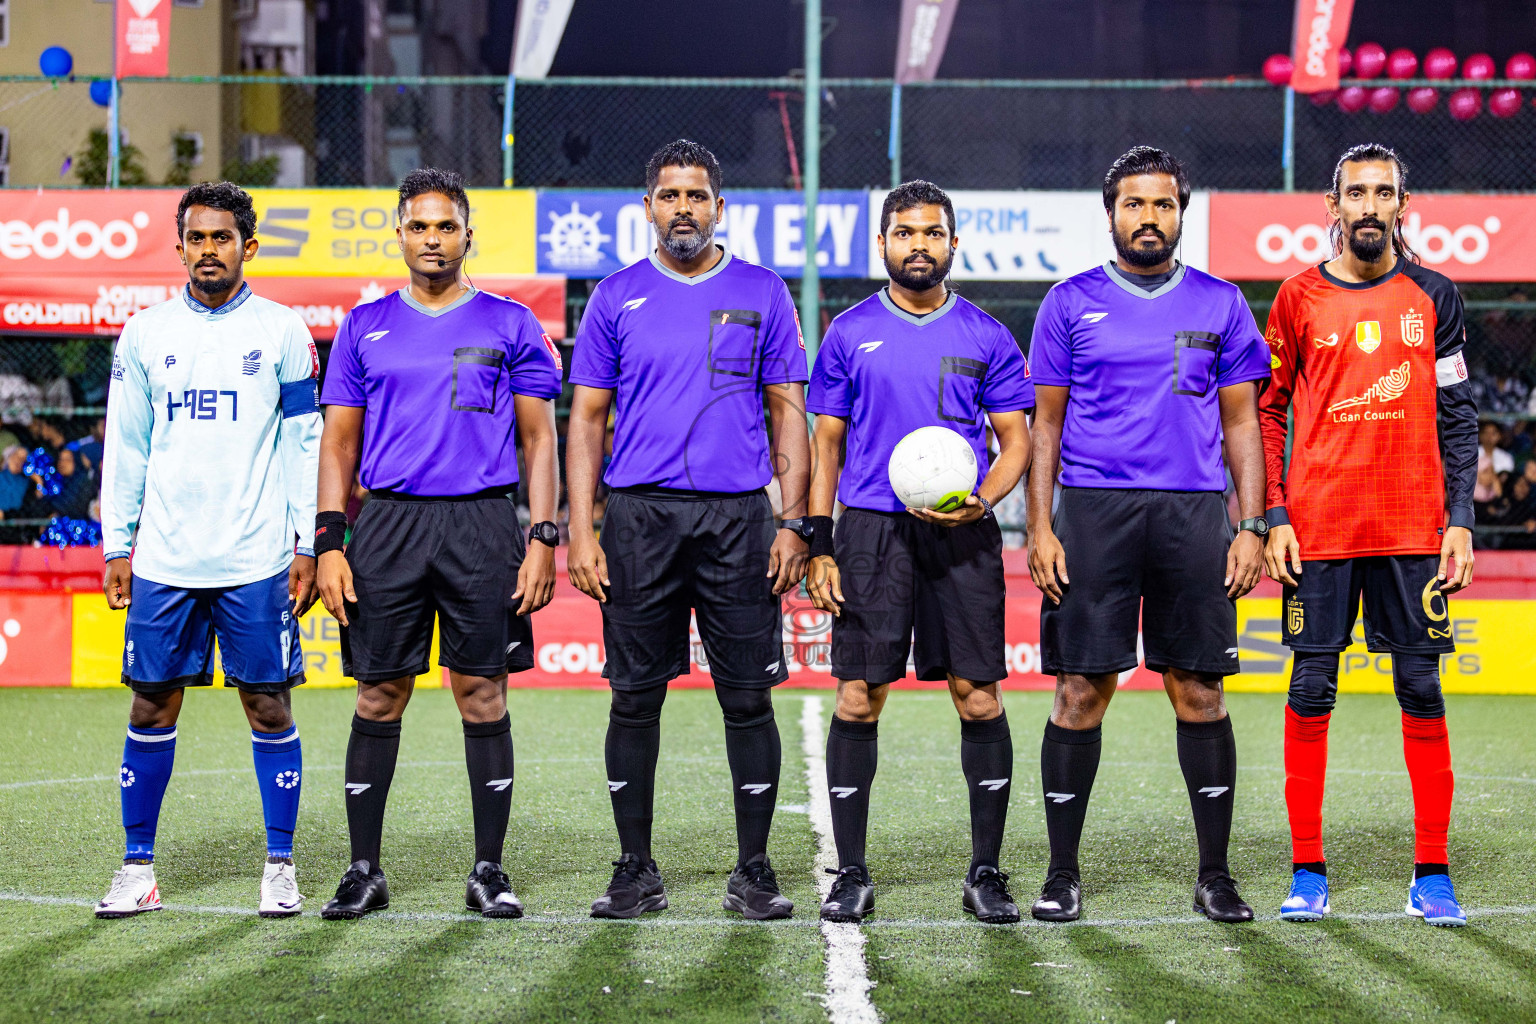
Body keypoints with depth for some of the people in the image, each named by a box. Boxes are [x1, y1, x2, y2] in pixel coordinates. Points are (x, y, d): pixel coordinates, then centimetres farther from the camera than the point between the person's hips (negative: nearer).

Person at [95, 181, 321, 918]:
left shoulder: (282, 333, 2)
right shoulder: (144, 334, 8)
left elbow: (306, 444, 3)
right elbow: (124, 447, 11)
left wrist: (308, 545, -2)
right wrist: (116, 544, 6)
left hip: (257, 562, -2)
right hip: (163, 558, 2)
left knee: (268, 706, 1)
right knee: (151, 708, 4)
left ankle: (280, 867, 10)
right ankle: (138, 869, 12)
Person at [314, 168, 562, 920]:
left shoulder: (510, 325, 7)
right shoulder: (365, 328, 11)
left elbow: (539, 439, 6)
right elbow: (338, 442, 11)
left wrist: (542, 540, -4)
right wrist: (329, 544, 0)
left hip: (482, 524, -1)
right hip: (388, 524, 1)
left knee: (483, 694, 0)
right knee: (379, 696, 2)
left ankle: (489, 871, 8)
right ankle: (364, 871, 9)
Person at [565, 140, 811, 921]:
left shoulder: (763, 294, 7)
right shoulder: (617, 298, 8)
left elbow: (788, 414, 7)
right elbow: (587, 417, 7)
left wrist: (793, 523, -2)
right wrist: (580, 530, -2)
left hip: (737, 518, 0)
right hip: (639, 517, 0)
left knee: (748, 696, 0)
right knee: (635, 697, 3)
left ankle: (753, 872, 10)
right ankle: (636, 870, 12)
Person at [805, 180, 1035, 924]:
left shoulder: (986, 336, 9)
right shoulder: (850, 333, 8)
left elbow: (1016, 440, 9)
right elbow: (826, 444, 9)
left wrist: (979, 500, -10)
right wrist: (818, 544, 0)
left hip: (963, 535, 0)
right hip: (871, 530, 0)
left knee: (978, 696, -2)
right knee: (859, 698, -2)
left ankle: (986, 872, 7)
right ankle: (850, 873, 6)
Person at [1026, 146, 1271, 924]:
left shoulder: (1220, 305, 10)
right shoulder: (1071, 303, 7)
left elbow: (1241, 423, 11)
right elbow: (1046, 424, 8)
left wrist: (1250, 527, 2)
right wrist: (1040, 529, -2)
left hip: (1193, 511, 1)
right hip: (1092, 510, -1)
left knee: (1199, 691, 1)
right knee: (1080, 691, -2)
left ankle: (1214, 874, 10)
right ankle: (1062, 875, 7)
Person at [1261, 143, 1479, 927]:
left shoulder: (1433, 297, 7)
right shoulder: (1300, 297, 5)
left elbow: (1456, 417, 8)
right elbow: (1267, 412, 6)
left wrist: (1460, 520, 0)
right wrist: (1274, 520, -2)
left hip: (1413, 528, 1)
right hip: (1320, 528, -1)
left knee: (1422, 690, 1)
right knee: (1311, 690, 0)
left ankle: (1432, 876, 7)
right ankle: (1307, 872, 8)